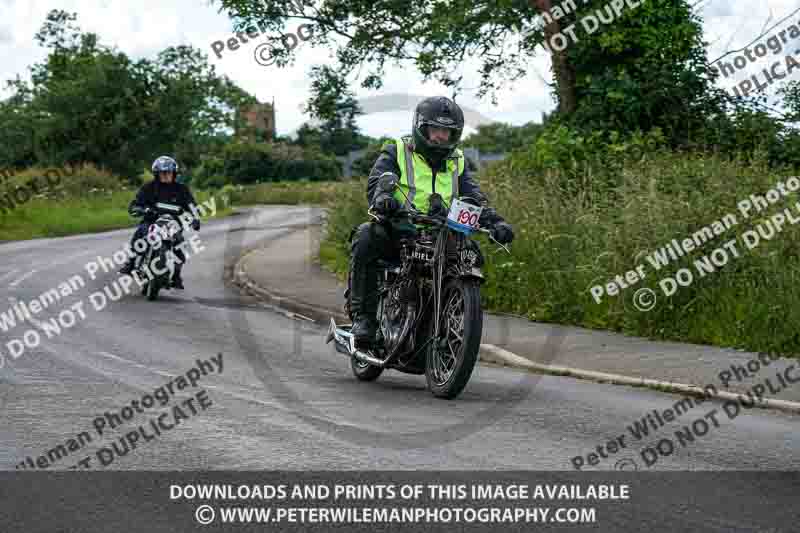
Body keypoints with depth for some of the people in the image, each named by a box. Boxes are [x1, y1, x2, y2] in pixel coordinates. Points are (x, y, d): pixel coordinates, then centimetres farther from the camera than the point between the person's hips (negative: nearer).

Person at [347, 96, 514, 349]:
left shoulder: (457, 162, 19)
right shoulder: (396, 152, 7)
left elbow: (475, 198, 8)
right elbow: (376, 181, -10)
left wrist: (495, 223, -12)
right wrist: (382, 197, -36)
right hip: (396, 231, -4)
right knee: (365, 239, -33)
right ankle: (362, 316, -27)